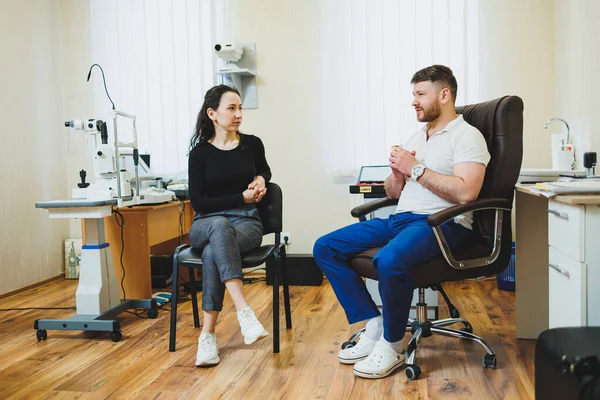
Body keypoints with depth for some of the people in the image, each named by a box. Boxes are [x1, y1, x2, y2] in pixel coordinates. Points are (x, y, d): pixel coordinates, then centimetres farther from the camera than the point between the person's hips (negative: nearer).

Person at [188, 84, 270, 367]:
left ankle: (207, 335, -29)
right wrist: (241, 198, -12)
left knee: (212, 253, -35)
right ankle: (244, 311, -46)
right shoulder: (200, 152, -1)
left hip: (247, 222, 1)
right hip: (206, 225, 0)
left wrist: (260, 180, 3)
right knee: (220, 226, -40)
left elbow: (265, 171, 27)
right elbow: (198, 203, -5)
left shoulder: (252, 144, 5)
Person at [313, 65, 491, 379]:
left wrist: (415, 169, -13)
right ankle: (374, 328, -5)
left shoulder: (466, 136, -3)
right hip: (400, 219, 9)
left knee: (389, 260, -39)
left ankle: (391, 346, -14)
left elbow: (465, 192, -20)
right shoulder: (416, 137, 22)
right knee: (325, 247, -4)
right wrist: (396, 172, 0)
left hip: (442, 224, -8)